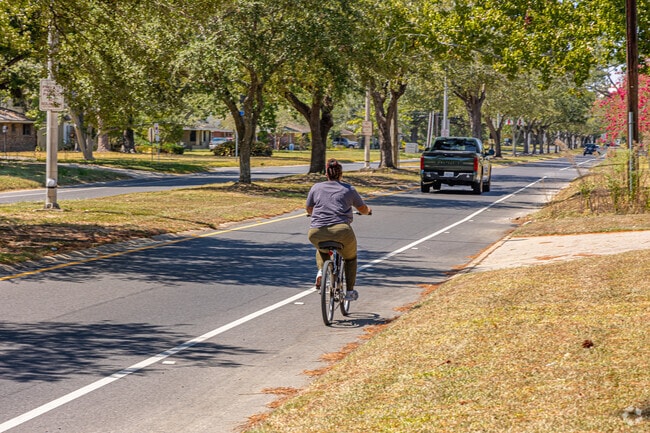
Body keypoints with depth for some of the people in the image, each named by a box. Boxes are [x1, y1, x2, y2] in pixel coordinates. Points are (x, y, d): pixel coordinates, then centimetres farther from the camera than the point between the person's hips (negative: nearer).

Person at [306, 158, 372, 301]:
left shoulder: (316, 188, 16)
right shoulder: (348, 189, 14)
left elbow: (308, 210, 28)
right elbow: (363, 209, 26)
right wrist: (368, 210, 49)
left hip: (316, 233, 2)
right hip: (341, 230, -2)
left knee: (321, 250, 36)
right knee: (350, 257, 26)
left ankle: (321, 271, 11)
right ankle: (349, 291, 22)